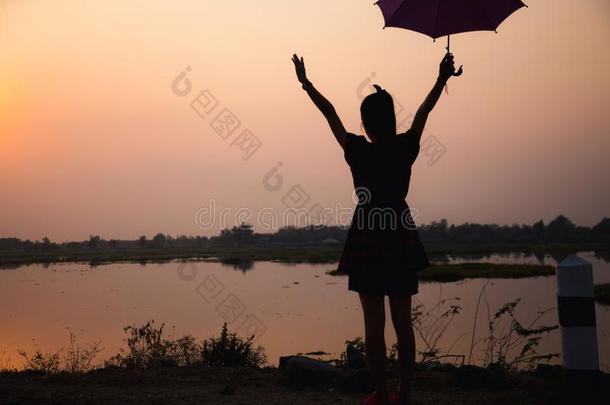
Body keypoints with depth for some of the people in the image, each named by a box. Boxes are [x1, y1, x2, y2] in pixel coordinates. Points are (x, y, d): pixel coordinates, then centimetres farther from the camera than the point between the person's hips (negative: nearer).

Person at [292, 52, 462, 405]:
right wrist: (442, 79, 26)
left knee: (374, 322, 2)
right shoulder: (406, 148, -2)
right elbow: (423, 112, 12)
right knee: (403, 321, 8)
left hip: (368, 240, -3)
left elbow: (330, 113, 2)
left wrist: (306, 82, 13)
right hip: (401, 238, 3)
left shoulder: (358, 151, -8)